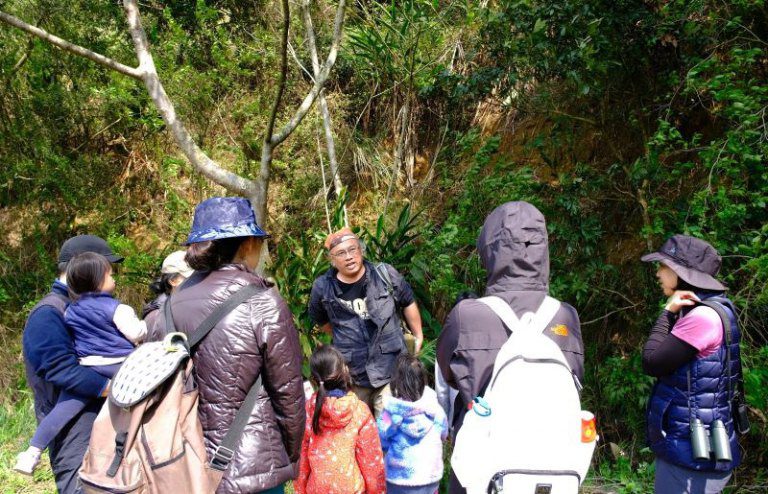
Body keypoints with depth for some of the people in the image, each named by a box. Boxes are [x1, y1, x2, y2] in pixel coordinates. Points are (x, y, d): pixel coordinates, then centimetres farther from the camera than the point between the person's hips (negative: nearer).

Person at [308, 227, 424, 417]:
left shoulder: (386, 274, -11)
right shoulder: (322, 288, -10)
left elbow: (408, 303, 6)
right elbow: (320, 320, 13)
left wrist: (418, 336, 13)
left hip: (391, 368, -1)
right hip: (351, 374, 2)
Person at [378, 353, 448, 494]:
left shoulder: (391, 411, -21)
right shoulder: (435, 408, -12)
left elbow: (382, 443, -8)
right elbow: (444, 434, 5)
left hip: (399, 479, -2)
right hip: (432, 477, 2)